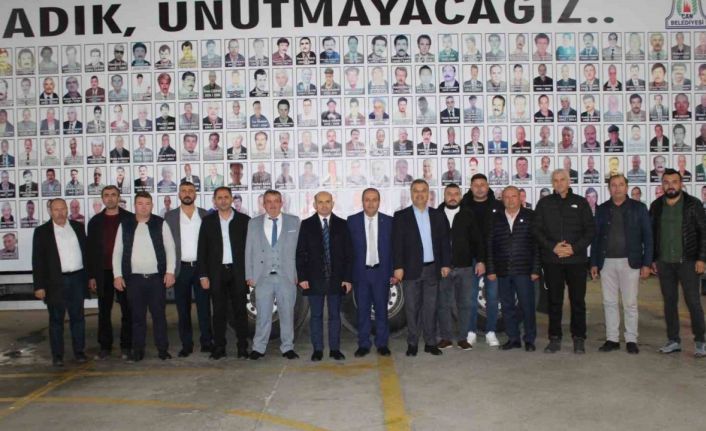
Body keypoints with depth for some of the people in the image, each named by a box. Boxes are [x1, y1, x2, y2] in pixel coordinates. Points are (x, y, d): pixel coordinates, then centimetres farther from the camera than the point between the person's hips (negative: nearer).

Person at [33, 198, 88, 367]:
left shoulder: (78, 227, 8)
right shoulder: (42, 231, 0)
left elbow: (86, 251, 11)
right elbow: (37, 261, -3)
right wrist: (39, 286, -8)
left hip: (77, 279, 3)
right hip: (55, 282, -2)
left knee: (78, 317, 9)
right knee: (56, 319, 5)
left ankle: (79, 351, 18)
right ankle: (57, 355, 13)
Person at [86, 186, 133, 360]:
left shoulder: (130, 219, 0)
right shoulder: (95, 221, 8)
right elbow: (90, 249, 9)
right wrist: (91, 276, 3)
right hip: (103, 273, 2)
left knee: (127, 311, 3)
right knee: (104, 311, 7)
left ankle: (126, 346, 13)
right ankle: (105, 347, 16)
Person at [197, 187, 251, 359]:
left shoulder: (244, 220, 4)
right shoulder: (208, 221, 7)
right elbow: (202, 250, 5)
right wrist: (203, 275, -1)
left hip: (238, 272, -1)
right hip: (216, 273, 1)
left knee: (240, 311, 2)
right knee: (219, 311, 4)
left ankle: (242, 347, 9)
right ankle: (219, 347, 13)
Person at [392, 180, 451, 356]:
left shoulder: (438, 215, 10)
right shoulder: (401, 216, 1)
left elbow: (444, 241, 9)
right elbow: (397, 244, -3)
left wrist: (445, 264, 2)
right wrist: (398, 267, -10)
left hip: (432, 268, 2)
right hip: (411, 269, -2)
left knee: (431, 307, 7)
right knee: (412, 308, 3)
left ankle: (430, 343, 16)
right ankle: (412, 343, 12)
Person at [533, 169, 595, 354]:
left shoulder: (580, 202, 8)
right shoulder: (544, 203, 9)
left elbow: (590, 229, 4)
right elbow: (536, 230, 4)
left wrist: (574, 248, -10)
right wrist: (552, 247, -10)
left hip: (576, 259, 0)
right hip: (551, 260, 1)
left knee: (578, 300, 3)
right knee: (554, 301, 5)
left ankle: (579, 339, 14)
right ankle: (555, 339, 13)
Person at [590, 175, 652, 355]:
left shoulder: (638, 208, 3)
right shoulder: (602, 209, 9)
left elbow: (647, 236, 1)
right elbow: (596, 237, 10)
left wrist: (646, 263, -5)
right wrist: (594, 263, 5)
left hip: (630, 262, -2)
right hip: (607, 262, 2)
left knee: (630, 303, 2)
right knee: (609, 303, 6)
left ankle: (631, 340, 12)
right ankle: (612, 339, 14)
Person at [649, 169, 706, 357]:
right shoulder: (656, 206, 6)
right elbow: (651, 234, 10)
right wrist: (652, 260, 7)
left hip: (687, 262, -3)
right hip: (664, 263, 3)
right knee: (669, 302, 8)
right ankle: (673, 341, 16)